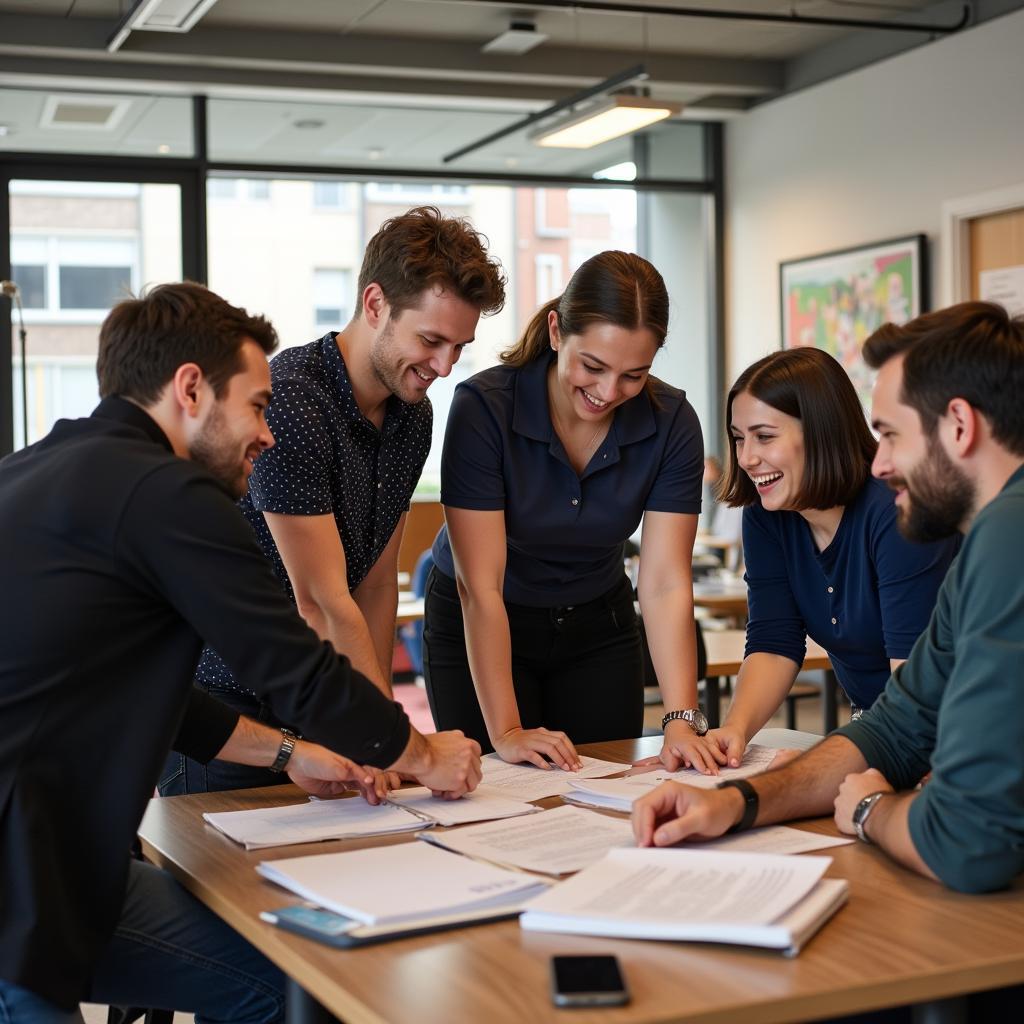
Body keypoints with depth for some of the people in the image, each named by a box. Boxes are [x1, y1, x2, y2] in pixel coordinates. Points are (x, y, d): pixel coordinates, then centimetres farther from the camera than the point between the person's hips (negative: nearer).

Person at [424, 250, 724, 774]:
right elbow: (480, 586, -27)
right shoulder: (483, 407, -26)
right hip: (479, 636, -3)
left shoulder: (671, 422, -16)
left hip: (596, 628, 3)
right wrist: (504, 731, -31)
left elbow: (665, 584, -18)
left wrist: (683, 721, -29)